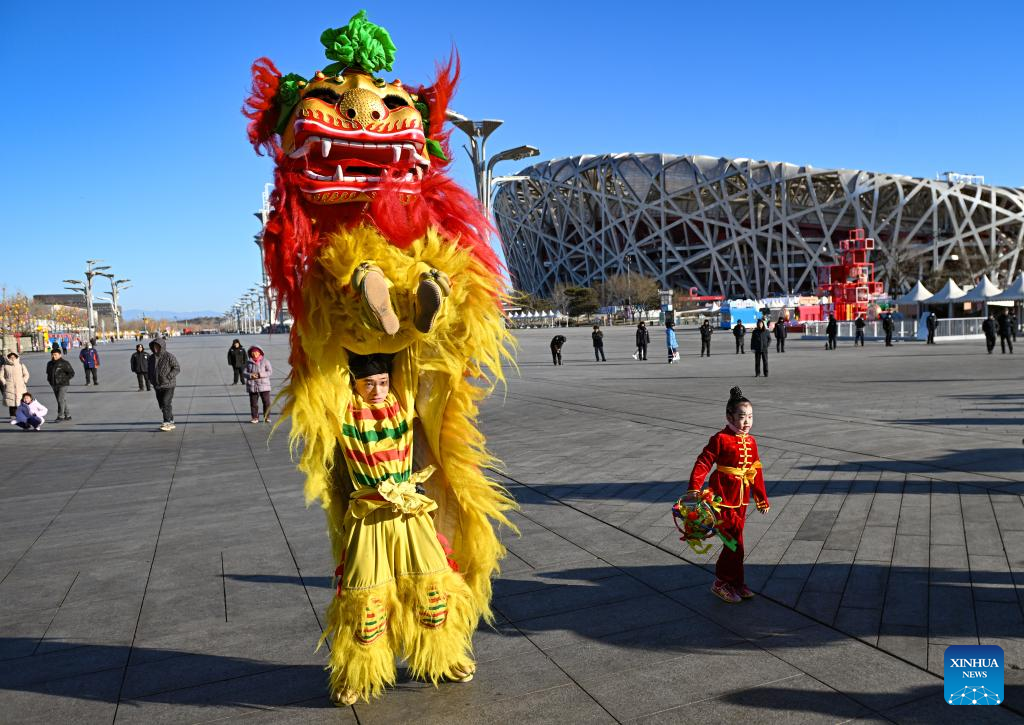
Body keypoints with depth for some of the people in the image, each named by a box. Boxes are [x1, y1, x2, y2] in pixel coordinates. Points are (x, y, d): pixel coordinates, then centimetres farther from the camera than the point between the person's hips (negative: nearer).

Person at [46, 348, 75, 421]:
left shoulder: (64, 363, -8)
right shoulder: (50, 364, 10)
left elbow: (72, 373, -7)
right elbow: (48, 373, 27)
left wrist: (64, 379, -11)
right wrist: (50, 380, 14)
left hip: (63, 385, -7)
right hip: (54, 385, 7)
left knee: (61, 400, -13)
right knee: (60, 400, 10)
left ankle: (60, 416, -10)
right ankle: (67, 415, 19)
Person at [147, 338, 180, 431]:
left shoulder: (169, 357, -9)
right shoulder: (151, 358, 10)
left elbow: (177, 368, -10)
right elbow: (149, 370, 21)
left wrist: (168, 377, -19)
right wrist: (151, 380, 5)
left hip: (168, 385, -7)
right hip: (157, 386, 7)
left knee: (166, 403, -14)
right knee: (162, 405, 9)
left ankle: (167, 423, -10)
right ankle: (171, 422, 17)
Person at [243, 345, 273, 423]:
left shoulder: (265, 361, 0)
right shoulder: (248, 363, 6)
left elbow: (270, 371, -5)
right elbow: (244, 372, 5)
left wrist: (260, 374, -19)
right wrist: (250, 375, -15)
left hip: (264, 385, -1)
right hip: (252, 386, 2)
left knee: (266, 402, 0)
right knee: (253, 403, 3)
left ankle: (267, 417, 10)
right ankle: (255, 417, 12)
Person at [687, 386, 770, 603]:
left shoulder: (751, 441, 8)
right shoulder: (721, 439, -13)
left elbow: (756, 471, 16)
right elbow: (703, 463, -17)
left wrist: (761, 497, 20)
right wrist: (694, 489, -26)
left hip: (741, 501, 7)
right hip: (722, 500, -7)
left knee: (735, 542, 15)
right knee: (735, 541, -6)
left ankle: (735, 582, 28)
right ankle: (721, 583, 9)